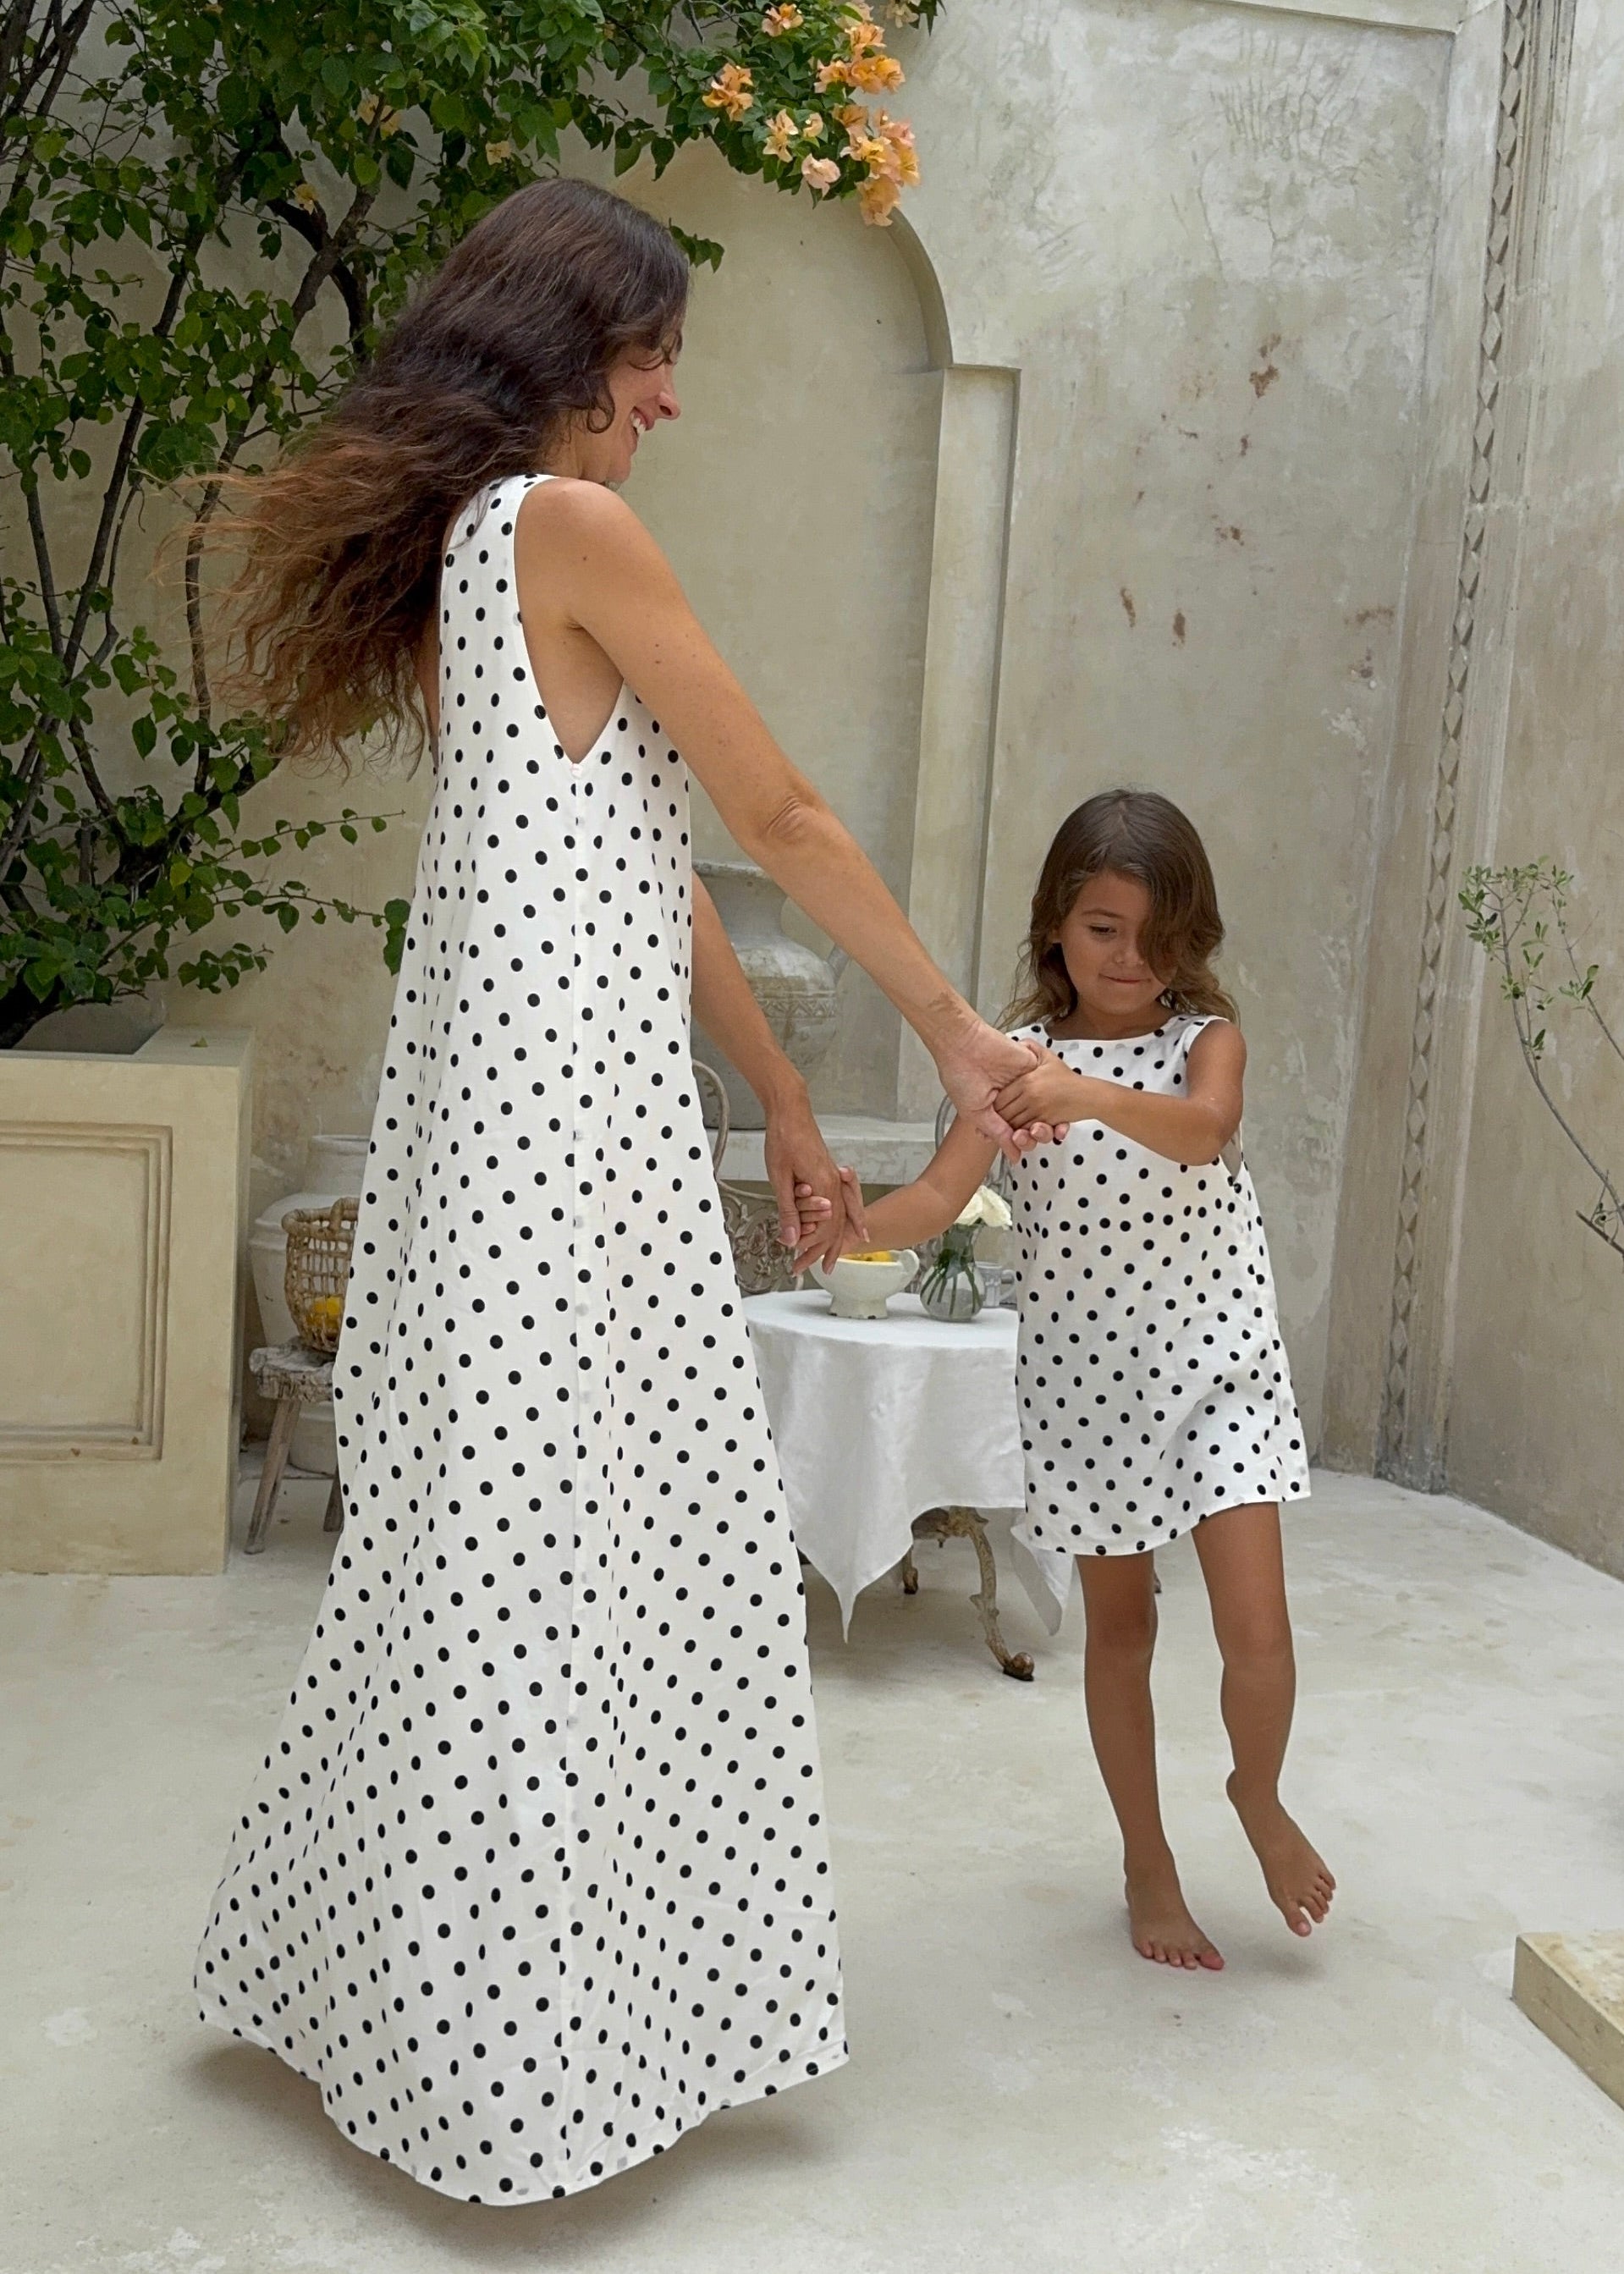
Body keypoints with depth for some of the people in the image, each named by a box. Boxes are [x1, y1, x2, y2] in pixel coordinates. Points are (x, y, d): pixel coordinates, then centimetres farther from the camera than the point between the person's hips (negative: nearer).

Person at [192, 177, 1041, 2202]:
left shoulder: (466, 550, 20)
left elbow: (639, 859, 18)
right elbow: (780, 822, -7)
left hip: (510, 1073, 10)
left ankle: (367, 1972, 31)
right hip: (561, 1097, -10)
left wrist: (781, 1104, 20)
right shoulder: (572, 525, -9)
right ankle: (510, 2057, 13)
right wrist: (954, 1030, 4)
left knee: (491, 1540, 16)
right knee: (552, 1544, -2)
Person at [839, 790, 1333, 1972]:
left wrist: (1094, 1096, -46)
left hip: (1214, 1354, -1)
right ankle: (1147, 1861, 32)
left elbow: (1201, 1128, -27)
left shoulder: (1208, 1037, -3)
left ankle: (1260, 1797, 25)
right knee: (1119, 1624, 12)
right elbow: (941, 1194, -13)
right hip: (1084, 1370, 1)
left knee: (1256, 1625, -8)